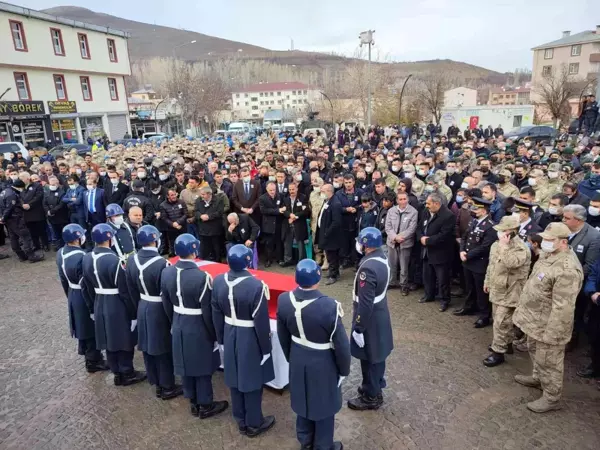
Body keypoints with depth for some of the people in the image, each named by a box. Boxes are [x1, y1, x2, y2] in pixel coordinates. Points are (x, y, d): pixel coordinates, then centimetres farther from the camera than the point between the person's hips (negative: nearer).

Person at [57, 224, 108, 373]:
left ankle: (89, 354, 42)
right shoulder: (81, 258, -30)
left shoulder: (60, 254, -2)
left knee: (83, 327, 23)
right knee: (92, 329, 10)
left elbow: (63, 279, 9)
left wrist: (70, 295, 21)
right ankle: (93, 362, 25)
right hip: (84, 298, -9)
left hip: (73, 296, 9)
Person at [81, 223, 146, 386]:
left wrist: (92, 308, 19)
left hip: (100, 306, 7)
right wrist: (134, 313, -11)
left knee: (109, 341, 18)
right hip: (117, 307, -7)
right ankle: (127, 374, 25)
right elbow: (125, 291, -20)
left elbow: (86, 288, 8)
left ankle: (117, 373, 33)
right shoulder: (114, 260, -25)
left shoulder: (87, 258, -1)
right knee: (124, 341, 10)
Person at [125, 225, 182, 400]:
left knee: (148, 346, 18)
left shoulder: (132, 260, -4)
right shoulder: (161, 263, -27)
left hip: (142, 309, 7)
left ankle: (156, 383, 36)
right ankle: (167, 387, 23)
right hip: (159, 310, -7)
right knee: (164, 349, 8)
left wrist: (140, 305, 19)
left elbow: (131, 289, 7)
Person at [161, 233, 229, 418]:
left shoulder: (166, 273, -7)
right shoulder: (202, 277, -27)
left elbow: (166, 304, 5)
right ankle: (205, 406, 28)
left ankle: (193, 403, 36)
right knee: (202, 368, 12)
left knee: (186, 365, 19)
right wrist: (214, 334, -6)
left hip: (179, 327, 6)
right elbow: (208, 311, -20)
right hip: (198, 329, -6)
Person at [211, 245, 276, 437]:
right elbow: (261, 323, -20)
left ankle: (241, 421, 39)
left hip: (230, 337, 5)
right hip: (250, 340, -5)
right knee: (252, 382, 14)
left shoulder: (218, 282, -10)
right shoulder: (256, 286, -28)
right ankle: (254, 423, 32)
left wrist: (221, 340, 15)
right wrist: (266, 348, -6)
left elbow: (217, 316, 1)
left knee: (235, 380, 20)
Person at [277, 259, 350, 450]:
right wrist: (344, 369, -1)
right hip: (323, 363, -4)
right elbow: (341, 343, -19)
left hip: (298, 360, 4)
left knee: (303, 398, 26)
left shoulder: (284, 300, -17)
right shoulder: (329, 306, -31)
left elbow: (282, 336, 0)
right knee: (323, 404, 19)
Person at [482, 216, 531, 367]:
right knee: (499, 320, 20)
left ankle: (498, 352, 6)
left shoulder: (521, 248, -20)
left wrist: (504, 246, -30)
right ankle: (506, 343, 38)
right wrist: (487, 282, 21)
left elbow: (511, 263, -37)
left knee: (501, 323, -5)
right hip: (496, 289, 8)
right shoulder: (496, 244, 6)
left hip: (509, 292, -8)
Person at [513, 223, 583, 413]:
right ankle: (538, 378, 50)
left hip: (548, 326, -9)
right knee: (535, 352, 28)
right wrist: (524, 312, 22)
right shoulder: (550, 256, 3)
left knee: (548, 362, 8)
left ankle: (552, 398, 27)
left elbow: (563, 307, -29)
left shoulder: (567, 269, -30)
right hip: (535, 320, 9)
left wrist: (550, 334, -24)